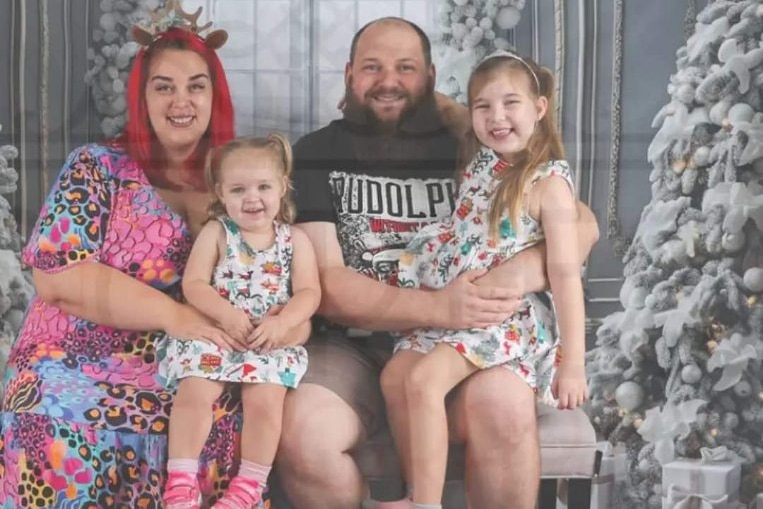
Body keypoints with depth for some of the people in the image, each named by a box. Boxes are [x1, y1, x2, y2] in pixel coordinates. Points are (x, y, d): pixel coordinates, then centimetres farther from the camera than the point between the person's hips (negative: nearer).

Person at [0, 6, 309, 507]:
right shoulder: (97, 167, 4)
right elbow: (58, 277, -8)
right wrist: (174, 314, -19)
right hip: (78, 365, -2)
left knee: (229, 429, -27)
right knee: (66, 434, -32)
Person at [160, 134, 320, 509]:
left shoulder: (295, 240, 7)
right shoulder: (215, 232, 5)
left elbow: (309, 293, -2)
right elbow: (193, 284, -4)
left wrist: (281, 322, -21)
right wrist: (226, 315, -21)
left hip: (271, 341, 0)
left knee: (265, 399, -24)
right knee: (194, 391, -24)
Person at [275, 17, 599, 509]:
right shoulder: (316, 155, 4)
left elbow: (580, 224, 0)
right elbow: (325, 284, -6)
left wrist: (522, 272, -22)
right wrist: (436, 308, -21)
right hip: (354, 346, 0)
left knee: (504, 404, -32)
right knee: (302, 435, -29)